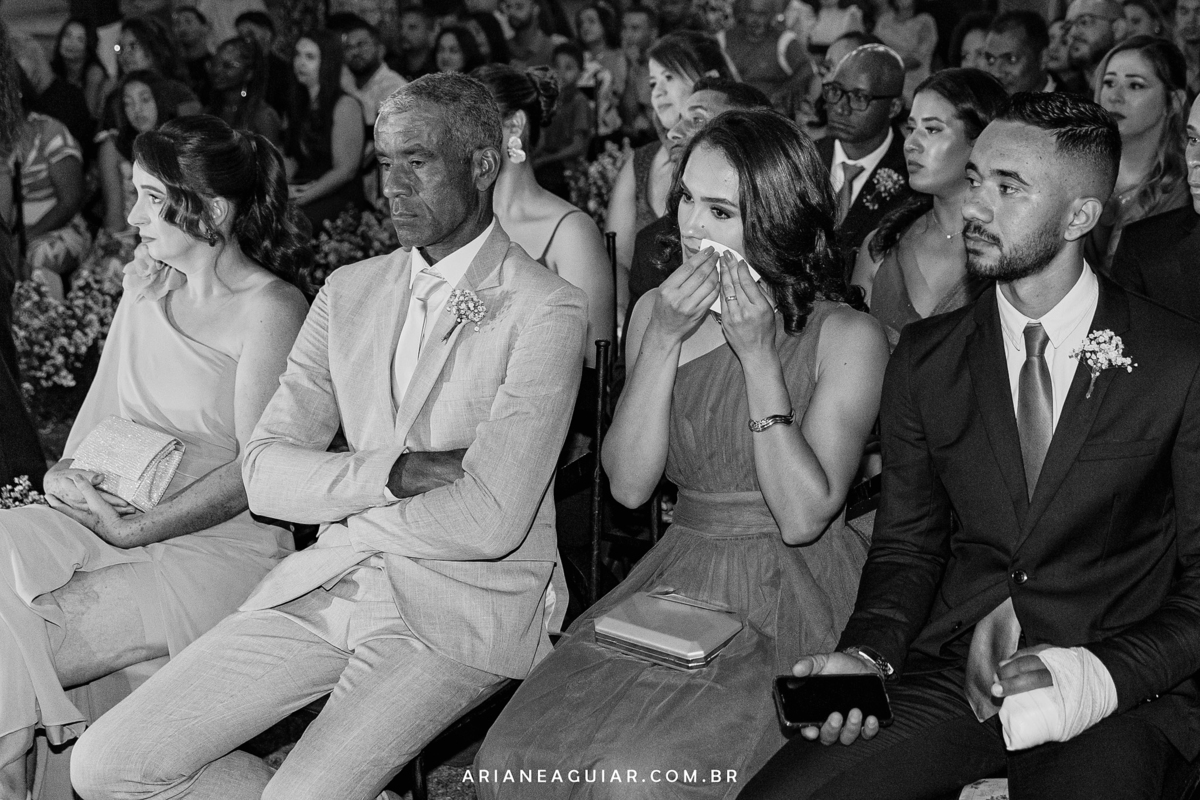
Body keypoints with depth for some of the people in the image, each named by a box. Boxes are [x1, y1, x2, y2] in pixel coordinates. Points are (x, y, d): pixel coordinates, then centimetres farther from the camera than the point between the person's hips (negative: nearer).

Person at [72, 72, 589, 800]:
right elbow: (264, 472, 3)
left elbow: (490, 521, -18)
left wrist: (344, 512, -3)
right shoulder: (350, 292, 10)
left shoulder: (546, 310, -10)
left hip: (463, 607, -6)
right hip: (327, 584, 6)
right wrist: (393, 472, -13)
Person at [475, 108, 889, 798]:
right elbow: (629, 484, -2)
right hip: (678, 584, 5)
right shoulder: (656, 311, 8)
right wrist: (664, 340, -12)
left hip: (791, 606, -4)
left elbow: (803, 517, -15)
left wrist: (757, 354, -17)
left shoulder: (849, 338, -7)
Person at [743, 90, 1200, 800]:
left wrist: (1099, 673, -17)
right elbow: (907, 545, 12)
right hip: (950, 674, 3)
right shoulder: (925, 359, 7)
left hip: (1121, 687, -3)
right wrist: (867, 656, -8)